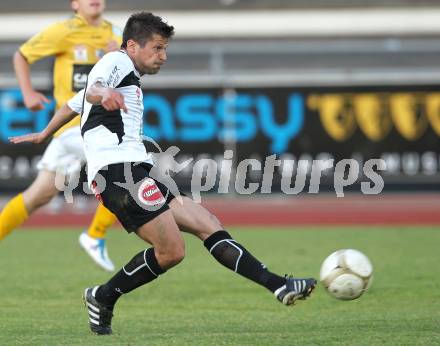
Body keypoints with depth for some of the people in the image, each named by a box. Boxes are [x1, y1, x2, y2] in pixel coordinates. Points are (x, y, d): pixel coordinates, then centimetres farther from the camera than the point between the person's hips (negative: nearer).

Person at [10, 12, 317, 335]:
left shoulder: (127, 76, 32)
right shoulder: (117, 61, 2)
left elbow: (73, 104, 46)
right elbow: (92, 90, -21)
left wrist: (43, 136, 62)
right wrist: (104, 93, -45)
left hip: (134, 172, 10)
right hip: (119, 169, -10)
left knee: (208, 225, 1)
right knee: (172, 251, -18)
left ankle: (277, 285, -6)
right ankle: (104, 297, -4)